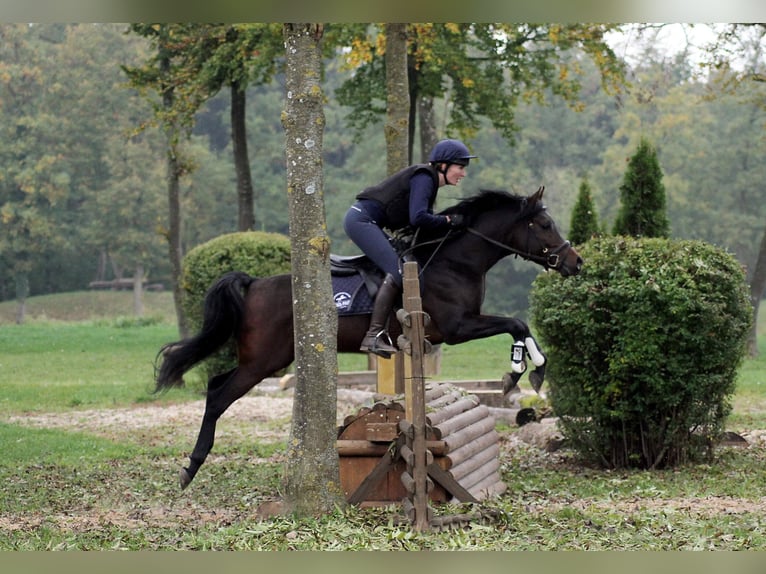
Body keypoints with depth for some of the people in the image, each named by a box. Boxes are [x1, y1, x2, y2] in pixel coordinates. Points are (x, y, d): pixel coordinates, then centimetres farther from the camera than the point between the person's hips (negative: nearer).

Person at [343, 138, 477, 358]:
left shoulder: (428, 180, 18)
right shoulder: (423, 178, -13)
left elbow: (423, 219, 17)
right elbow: (418, 218, -25)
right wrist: (448, 221, -15)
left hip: (367, 223, 11)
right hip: (361, 220, -11)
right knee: (397, 271, -20)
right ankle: (374, 335, -26)